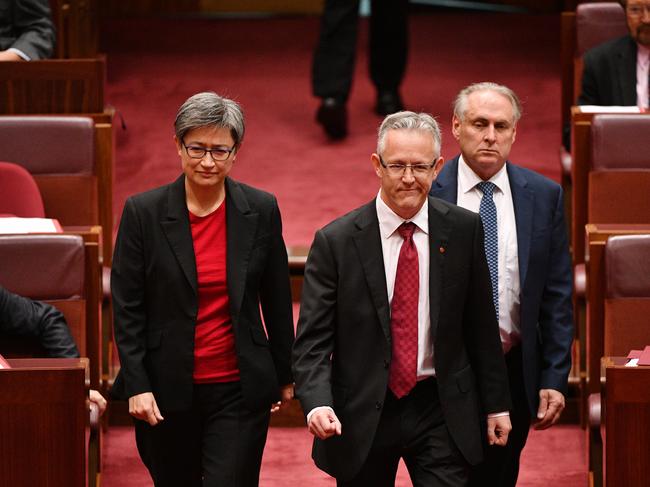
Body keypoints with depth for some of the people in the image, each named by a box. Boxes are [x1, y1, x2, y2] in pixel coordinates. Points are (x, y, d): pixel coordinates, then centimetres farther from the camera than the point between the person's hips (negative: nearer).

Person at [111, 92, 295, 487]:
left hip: (240, 390, 0)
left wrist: (285, 374, 13)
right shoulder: (143, 212, -5)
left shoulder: (261, 210, -1)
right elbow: (127, 307, -3)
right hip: (167, 391, 0)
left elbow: (277, 301, 8)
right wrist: (137, 385, -8)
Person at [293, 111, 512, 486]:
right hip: (360, 416, -1)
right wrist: (318, 403, -25)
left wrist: (496, 404, 9)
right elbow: (313, 340, -9)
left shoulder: (464, 230, 0)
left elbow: (481, 325, 7)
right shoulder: (335, 241, -8)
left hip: (441, 412, 1)